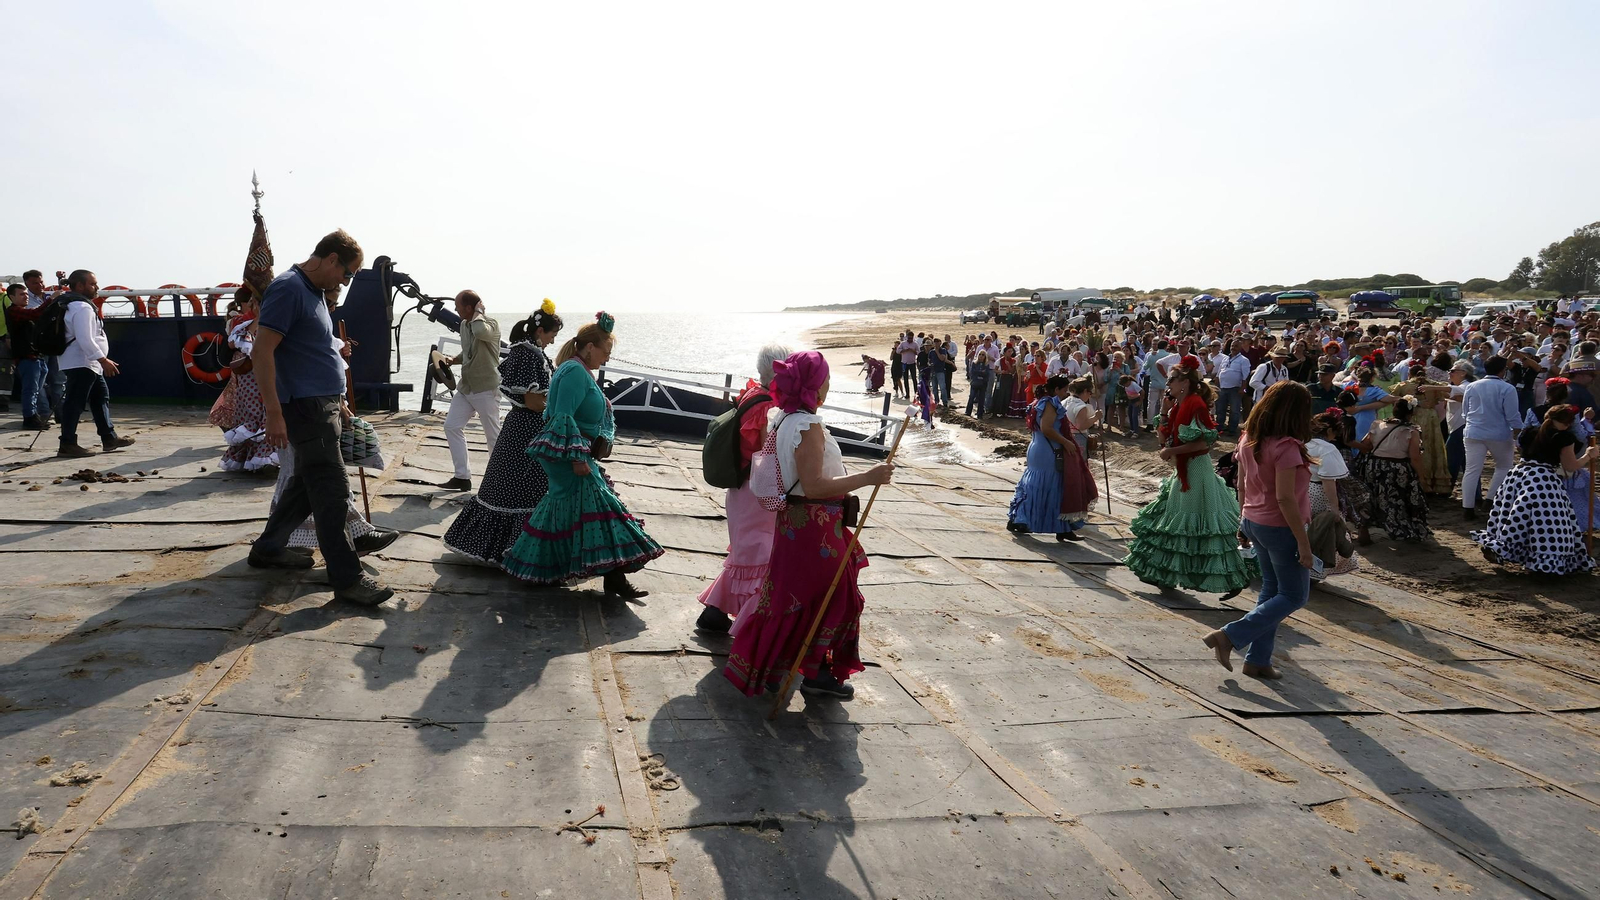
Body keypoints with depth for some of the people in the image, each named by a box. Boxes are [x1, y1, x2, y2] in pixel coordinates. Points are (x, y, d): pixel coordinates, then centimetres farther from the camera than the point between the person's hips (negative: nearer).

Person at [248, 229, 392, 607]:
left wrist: (337, 402, 24)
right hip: (305, 406, -10)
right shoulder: (288, 288, -14)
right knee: (333, 490, -9)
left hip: (322, 404, 10)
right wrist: (274, 414, -23)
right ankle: (347, 578, -5)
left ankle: (268, 548, 32)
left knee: (307, 482, 18)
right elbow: (262, 353, -19)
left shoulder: (314, 292, 16)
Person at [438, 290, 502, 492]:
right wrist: (454, 360, 4)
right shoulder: (464, 324, 9)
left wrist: (478, 312, -22)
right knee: (452, 427, 4)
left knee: (493, 435, 1)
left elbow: (480, 331, -41)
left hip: (486, 389, -8)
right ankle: (462, 477, 11)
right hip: (465, 387, 8)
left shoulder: (490, 324, -15)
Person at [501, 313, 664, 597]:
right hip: (567, 452, -11)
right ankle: (613, 578, -12)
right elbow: (564, 417, -23)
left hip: (567, 453, 11)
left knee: (562, 505, 14)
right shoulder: (575, 372, -16)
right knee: (596, 504, -12)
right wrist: (578, 457, -26)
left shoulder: (578, 370, 16)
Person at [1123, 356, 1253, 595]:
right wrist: (1164, 411, 2)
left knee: (1200, 525, -5)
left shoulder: (1195, 404, -17)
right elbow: (1164, 437, 12)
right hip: (1182, 470, 10)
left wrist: (1172, 451, -22)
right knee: (1174, 521, 17)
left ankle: (1232, 579, 5)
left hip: (1196, 471, -10)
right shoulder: (1178, 405, 11)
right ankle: (1163, 574, 28)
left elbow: (1205, 441, -24)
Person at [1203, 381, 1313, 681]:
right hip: (1281, 528, -8)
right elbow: (1285, 498, -24)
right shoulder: (1285, 446, -22)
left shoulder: (1248, 440, 2)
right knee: (1294, 595, 7)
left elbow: (1241, 486, 10)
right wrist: (1303, 543, -19)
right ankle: (1229, 636, -2)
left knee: (1271, 589, 18)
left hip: (1254, 522, 8)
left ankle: (1257, 659, 21)